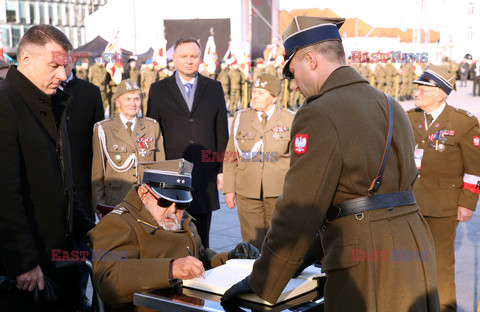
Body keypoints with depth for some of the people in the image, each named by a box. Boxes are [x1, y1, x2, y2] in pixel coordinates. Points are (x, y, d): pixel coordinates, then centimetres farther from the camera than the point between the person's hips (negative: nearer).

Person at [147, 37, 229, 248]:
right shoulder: (158, 90, 6)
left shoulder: (214, 88, 9)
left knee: (201, 236, 7)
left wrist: (222, 169, 3)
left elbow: (222, 131, 9)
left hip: (205, 173, 1)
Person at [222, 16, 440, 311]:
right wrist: (319, 248, 24)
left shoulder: (319, 115, -11)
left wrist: (260, 284, -3)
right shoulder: (392, 108, 15)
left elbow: (299, 209, -13)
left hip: (369, 273, -8)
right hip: (417, 256, 8)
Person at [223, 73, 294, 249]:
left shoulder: (289, 120, 3)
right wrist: (229, 189, 4)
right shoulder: (240, 119, 8)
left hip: (279, 192, -1)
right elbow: (230, 157, 9)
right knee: (252, 245, 2)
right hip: (248, 193, 2)